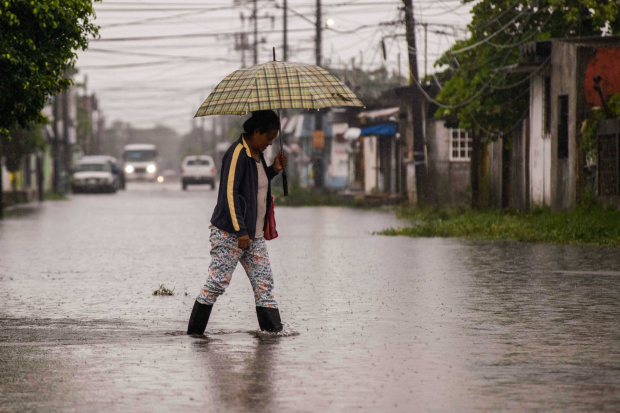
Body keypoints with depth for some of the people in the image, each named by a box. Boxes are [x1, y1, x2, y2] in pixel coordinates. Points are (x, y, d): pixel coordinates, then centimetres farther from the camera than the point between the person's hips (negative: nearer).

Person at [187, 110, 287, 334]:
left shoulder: (257, 154, 13)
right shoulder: (237, 154, -15)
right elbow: (230, 193, -20)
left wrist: (273, 170, 8)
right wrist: (240, 231, -23)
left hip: (254, 234, 9)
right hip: (229, 233, -9)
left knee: (264, 282, 2)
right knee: (217, 282, -6)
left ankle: (273, 329, 2)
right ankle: (194, 331, 3)